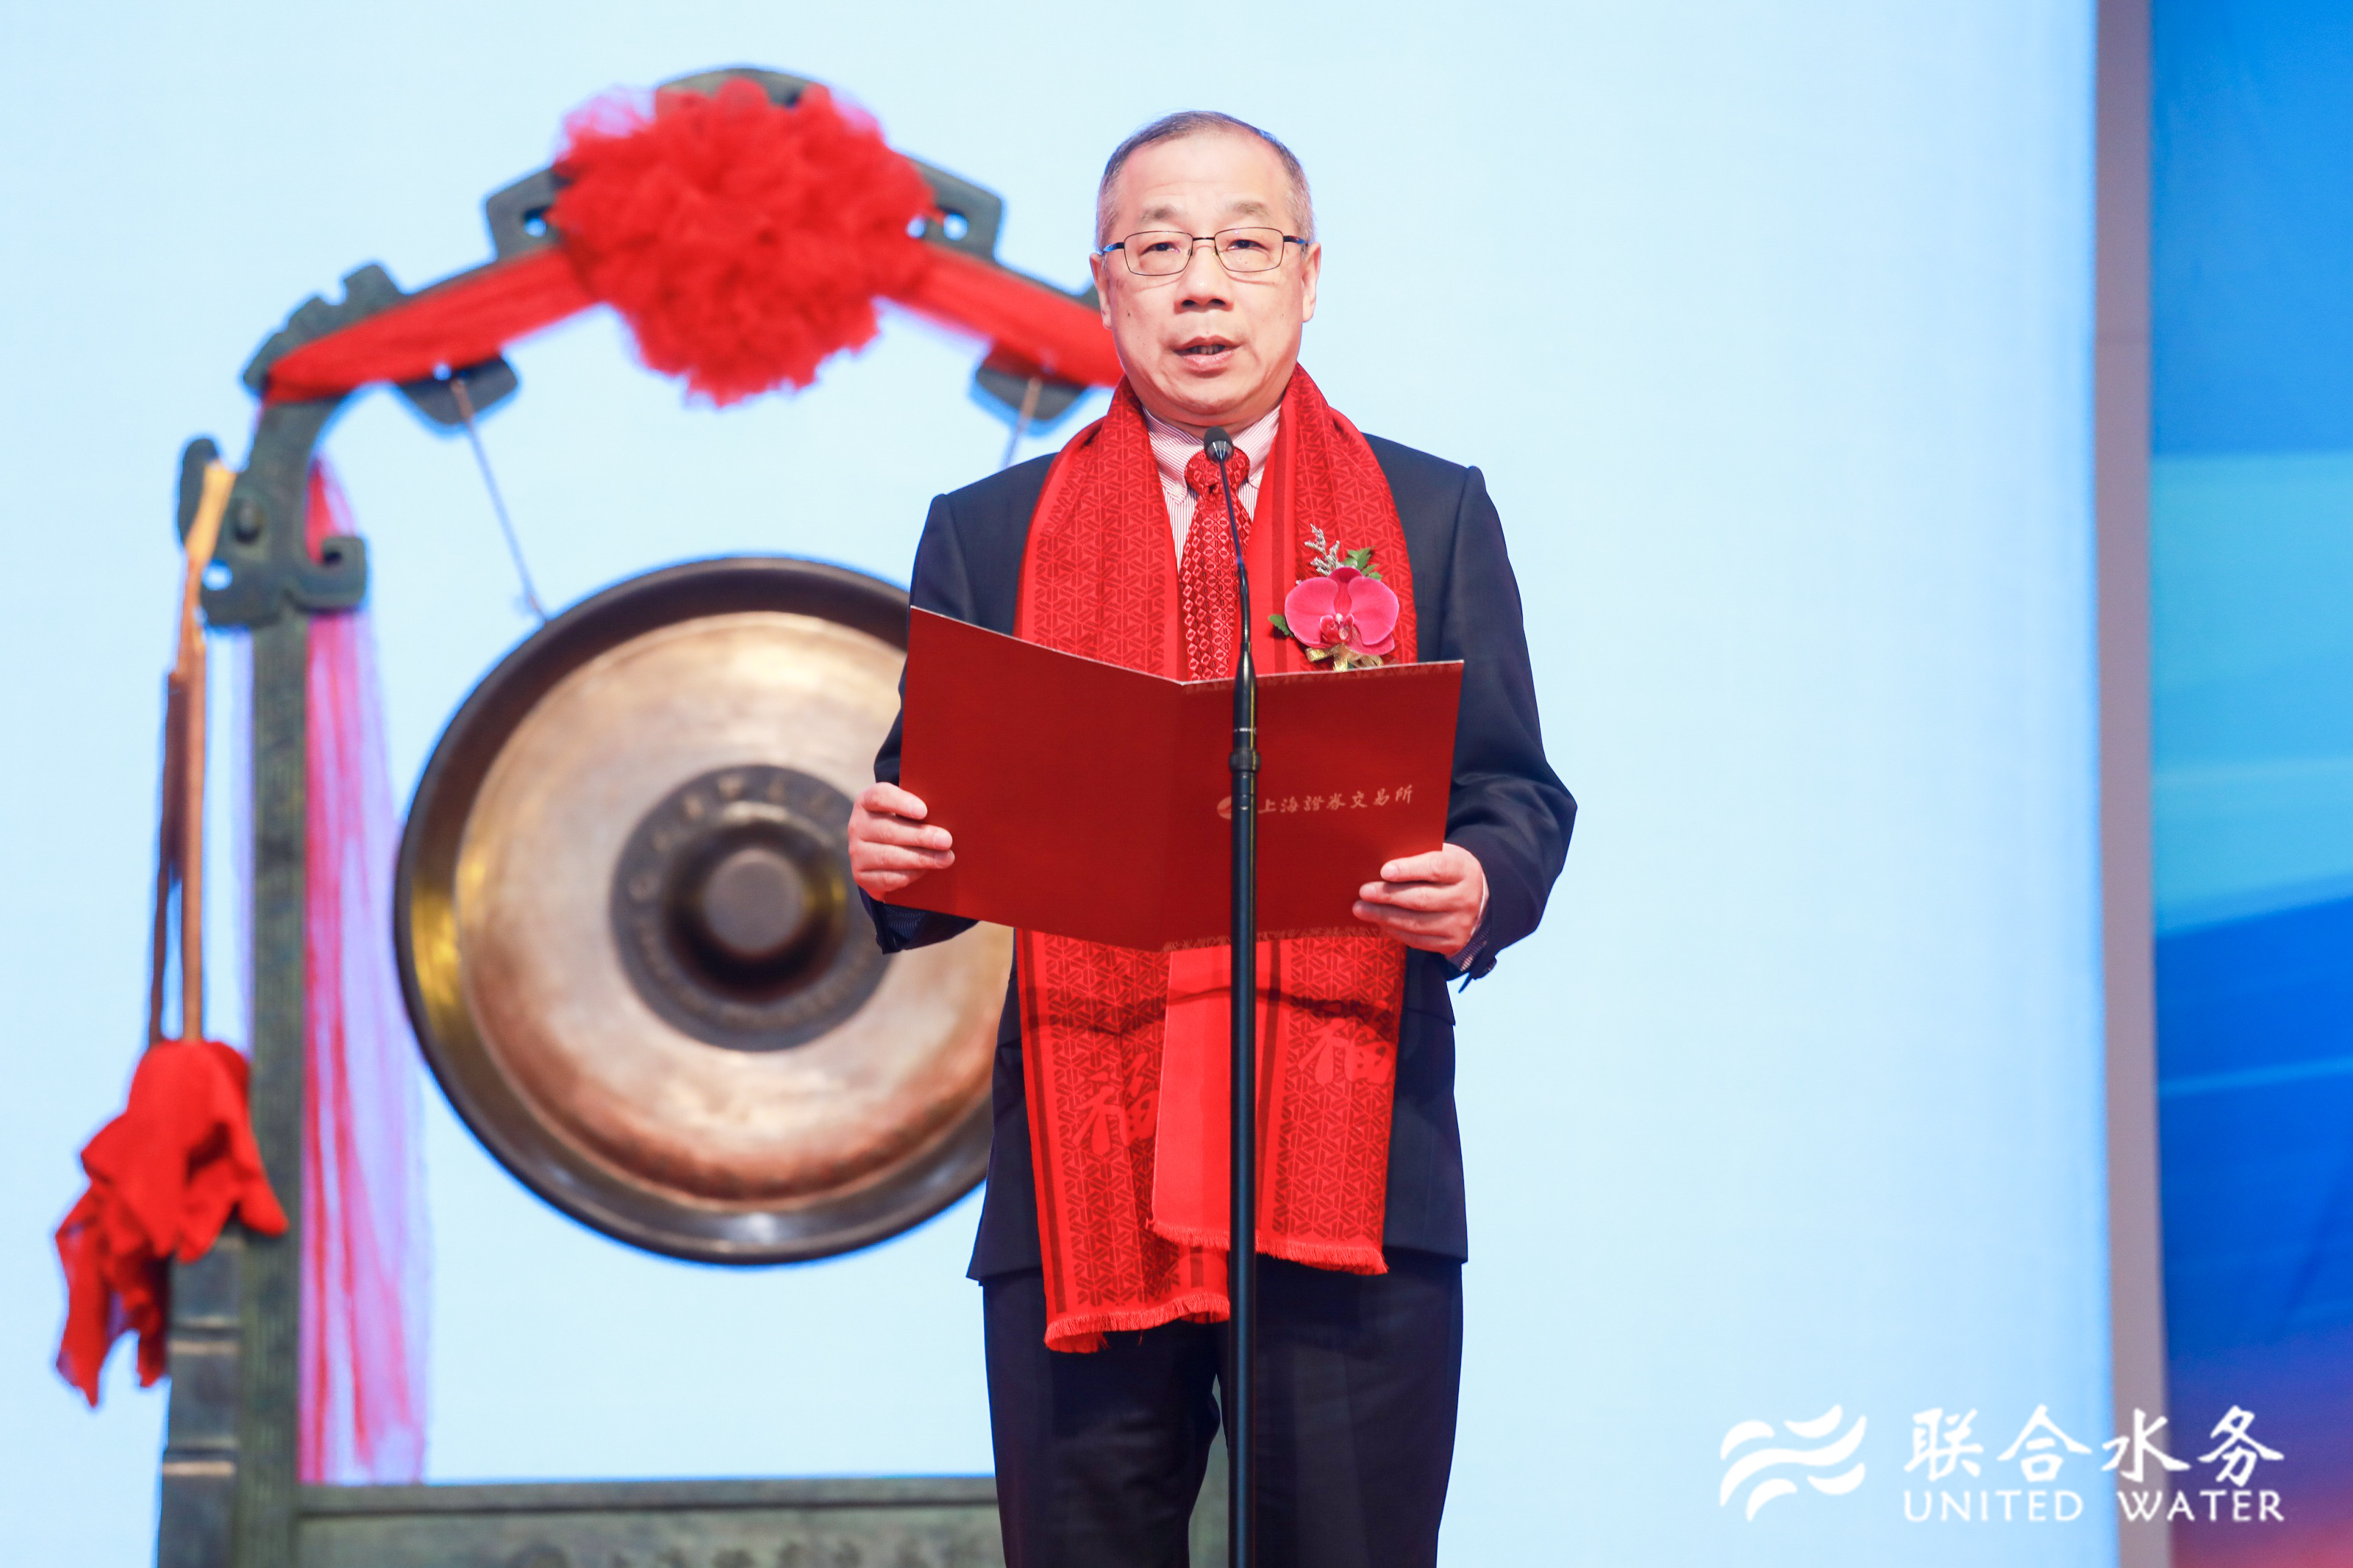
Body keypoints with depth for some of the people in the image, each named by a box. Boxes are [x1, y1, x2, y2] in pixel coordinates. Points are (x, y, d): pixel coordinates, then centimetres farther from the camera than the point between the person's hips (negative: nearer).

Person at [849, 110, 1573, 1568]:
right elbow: (938, 818, 11)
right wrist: (894, 861, -13)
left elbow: (1517, 796, 9)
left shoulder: (1432, 515, 12)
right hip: (1085, 1174, 1)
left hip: (1354, 1173, -1)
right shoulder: (989, 533, 13)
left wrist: (1476, 890, -14)